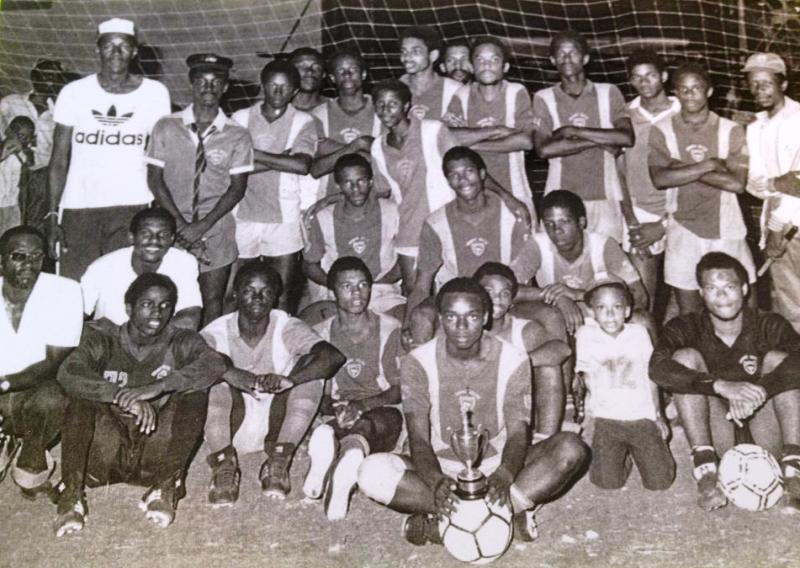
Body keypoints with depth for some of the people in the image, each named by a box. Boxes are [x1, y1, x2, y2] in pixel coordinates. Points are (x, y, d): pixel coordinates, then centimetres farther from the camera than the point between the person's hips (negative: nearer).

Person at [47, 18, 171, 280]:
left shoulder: (155, 93, 5)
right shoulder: (74, 92, 5)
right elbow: (59, 161, 5)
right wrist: (52, 215, -3)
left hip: (132, 208, -1)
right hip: (77, 208, 1)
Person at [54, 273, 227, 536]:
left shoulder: (180, 343, 2)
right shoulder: (103, 338, 1)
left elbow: (215, 363, -20)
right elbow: (68, 373, -19)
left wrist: (158, 386, -33)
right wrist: (123, 395, -33)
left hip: (155, 458, 0)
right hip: (105, 453, 0)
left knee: (193, 394, -20)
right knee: (82, 399, -22)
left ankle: (165, 487, -21)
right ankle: (71, 492, -23)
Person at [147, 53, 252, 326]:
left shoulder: (237, 136, -1)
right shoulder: (166, 127, 1)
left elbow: (237, 188, -3)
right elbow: (155, 178, 0)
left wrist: (202, 226, -12)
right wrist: (180, 223, -10)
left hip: (216, 231, 0)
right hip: (172, 230, 0)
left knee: (213, 302, 3)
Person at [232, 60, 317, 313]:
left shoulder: (303, 122, 3)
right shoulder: (241, 118, 5)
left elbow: (302, 165, -14)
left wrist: (256, 155, -10)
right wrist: (279, 160, -11)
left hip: (284, 218, -1)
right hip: (244, 217, 1)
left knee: (282, 296, 3)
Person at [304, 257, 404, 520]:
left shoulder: (390, 329, 6)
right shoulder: (320, 334, 12)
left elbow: (399, 390, 1)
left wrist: (362, 405, -17)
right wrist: (331, 407, -18)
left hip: (382, 412, -1)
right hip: (336, 413, 1)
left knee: (365, 425, -38)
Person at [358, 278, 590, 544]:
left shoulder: (513, 360, -9)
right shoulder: (418, 362, -10)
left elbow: (518, 434, -14)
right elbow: (419, 439, -16)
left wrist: (504, 476, -37)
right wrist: (436, 482, -38)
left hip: (497, 464, 1)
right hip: (441, 467, 0)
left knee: (570, 448, -25)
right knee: (372, 472, -29)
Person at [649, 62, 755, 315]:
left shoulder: (731, 130, -1)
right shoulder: (662, 130, -2)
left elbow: (737, 183, -11)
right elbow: (659, 178, -15)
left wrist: (684, 169, -14)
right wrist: (708, 165, -16)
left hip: (726, 231, 1)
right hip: (684, 231, 0)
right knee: (688, 315, 6)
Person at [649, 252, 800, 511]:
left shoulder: (769, 326, -5)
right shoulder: (686, 327, -8)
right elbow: (658, 368, -29)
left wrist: (760, 390, -41)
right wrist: (721, 386, -41)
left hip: (766, 442, 1)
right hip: (716, 441, 0)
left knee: (778, 359, -17)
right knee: (686, 356, -18)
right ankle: (705, 470, -28)